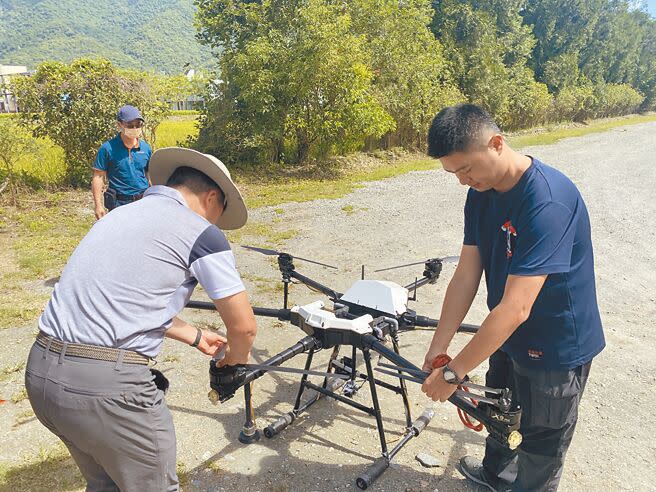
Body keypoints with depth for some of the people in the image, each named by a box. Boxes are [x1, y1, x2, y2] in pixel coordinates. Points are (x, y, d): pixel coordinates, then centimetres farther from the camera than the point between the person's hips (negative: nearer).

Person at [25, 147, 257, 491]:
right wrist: (233, 360, 19)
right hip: (107, 384, -8)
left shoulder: (121, 214, 18)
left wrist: (196, 337, 34)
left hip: (39, 372, 8)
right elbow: (243, 327, -3)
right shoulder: (201, 232, -6)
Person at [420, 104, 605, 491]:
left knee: (540, 445, 15)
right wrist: (439, 346, -9)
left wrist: (453, 372, -29)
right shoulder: (481, 193, -8)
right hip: (509, 336, 8)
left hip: (556, 348, -8)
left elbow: (515, 308, -36)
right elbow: (466, 275, -7)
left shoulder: (548, 202, -34)